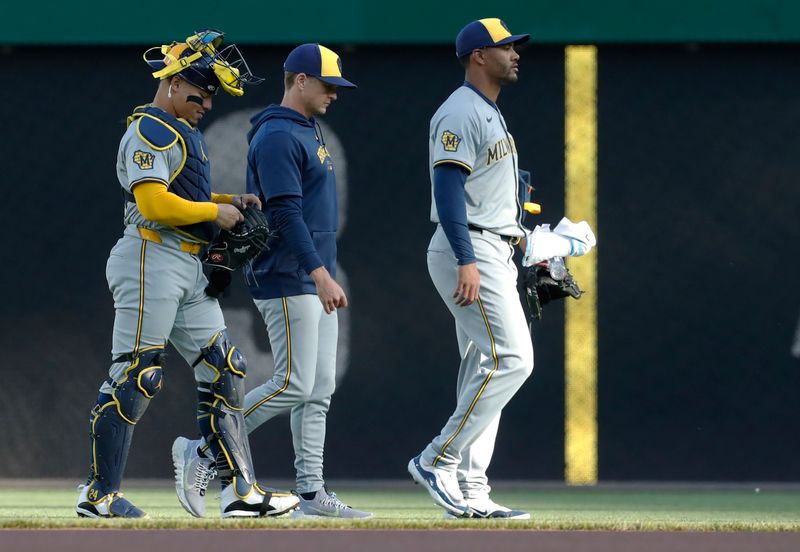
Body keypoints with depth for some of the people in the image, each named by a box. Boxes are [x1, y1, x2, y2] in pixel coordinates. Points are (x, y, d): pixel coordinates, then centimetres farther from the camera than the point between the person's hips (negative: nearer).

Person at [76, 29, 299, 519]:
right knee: (135, 377, -9)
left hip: (189, 268, 10)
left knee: (225, 369, 6)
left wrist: (231, 202, 12)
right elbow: (154, 203, -22)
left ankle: (240, 489, 6)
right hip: (152, 261, -10)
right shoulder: (150, 131, -12)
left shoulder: (185, 133, 20)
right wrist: (216, 212, -12)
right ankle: (99, 494, -4)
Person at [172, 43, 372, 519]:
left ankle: (311, 493, 8)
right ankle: (202, 452, -3)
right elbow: (285, 213, -22)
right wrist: (320, 274, -27)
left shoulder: (309, 131, 18)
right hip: (288, 282, -10)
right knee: (293, 386, -11)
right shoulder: (277, 136, -14)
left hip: (315, 282, 10)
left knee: (320, 390, 7)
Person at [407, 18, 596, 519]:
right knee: (511, 359, -17)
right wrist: (467, 261, -29)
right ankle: (438, 461, -13)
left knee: (485, 370, 7)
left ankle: (470, 494, 6)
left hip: (493, 254, 11)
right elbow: (449, 186, -21)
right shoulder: (461, 112, -12)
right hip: (470, 251, -11)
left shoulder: (490, 115, 20)